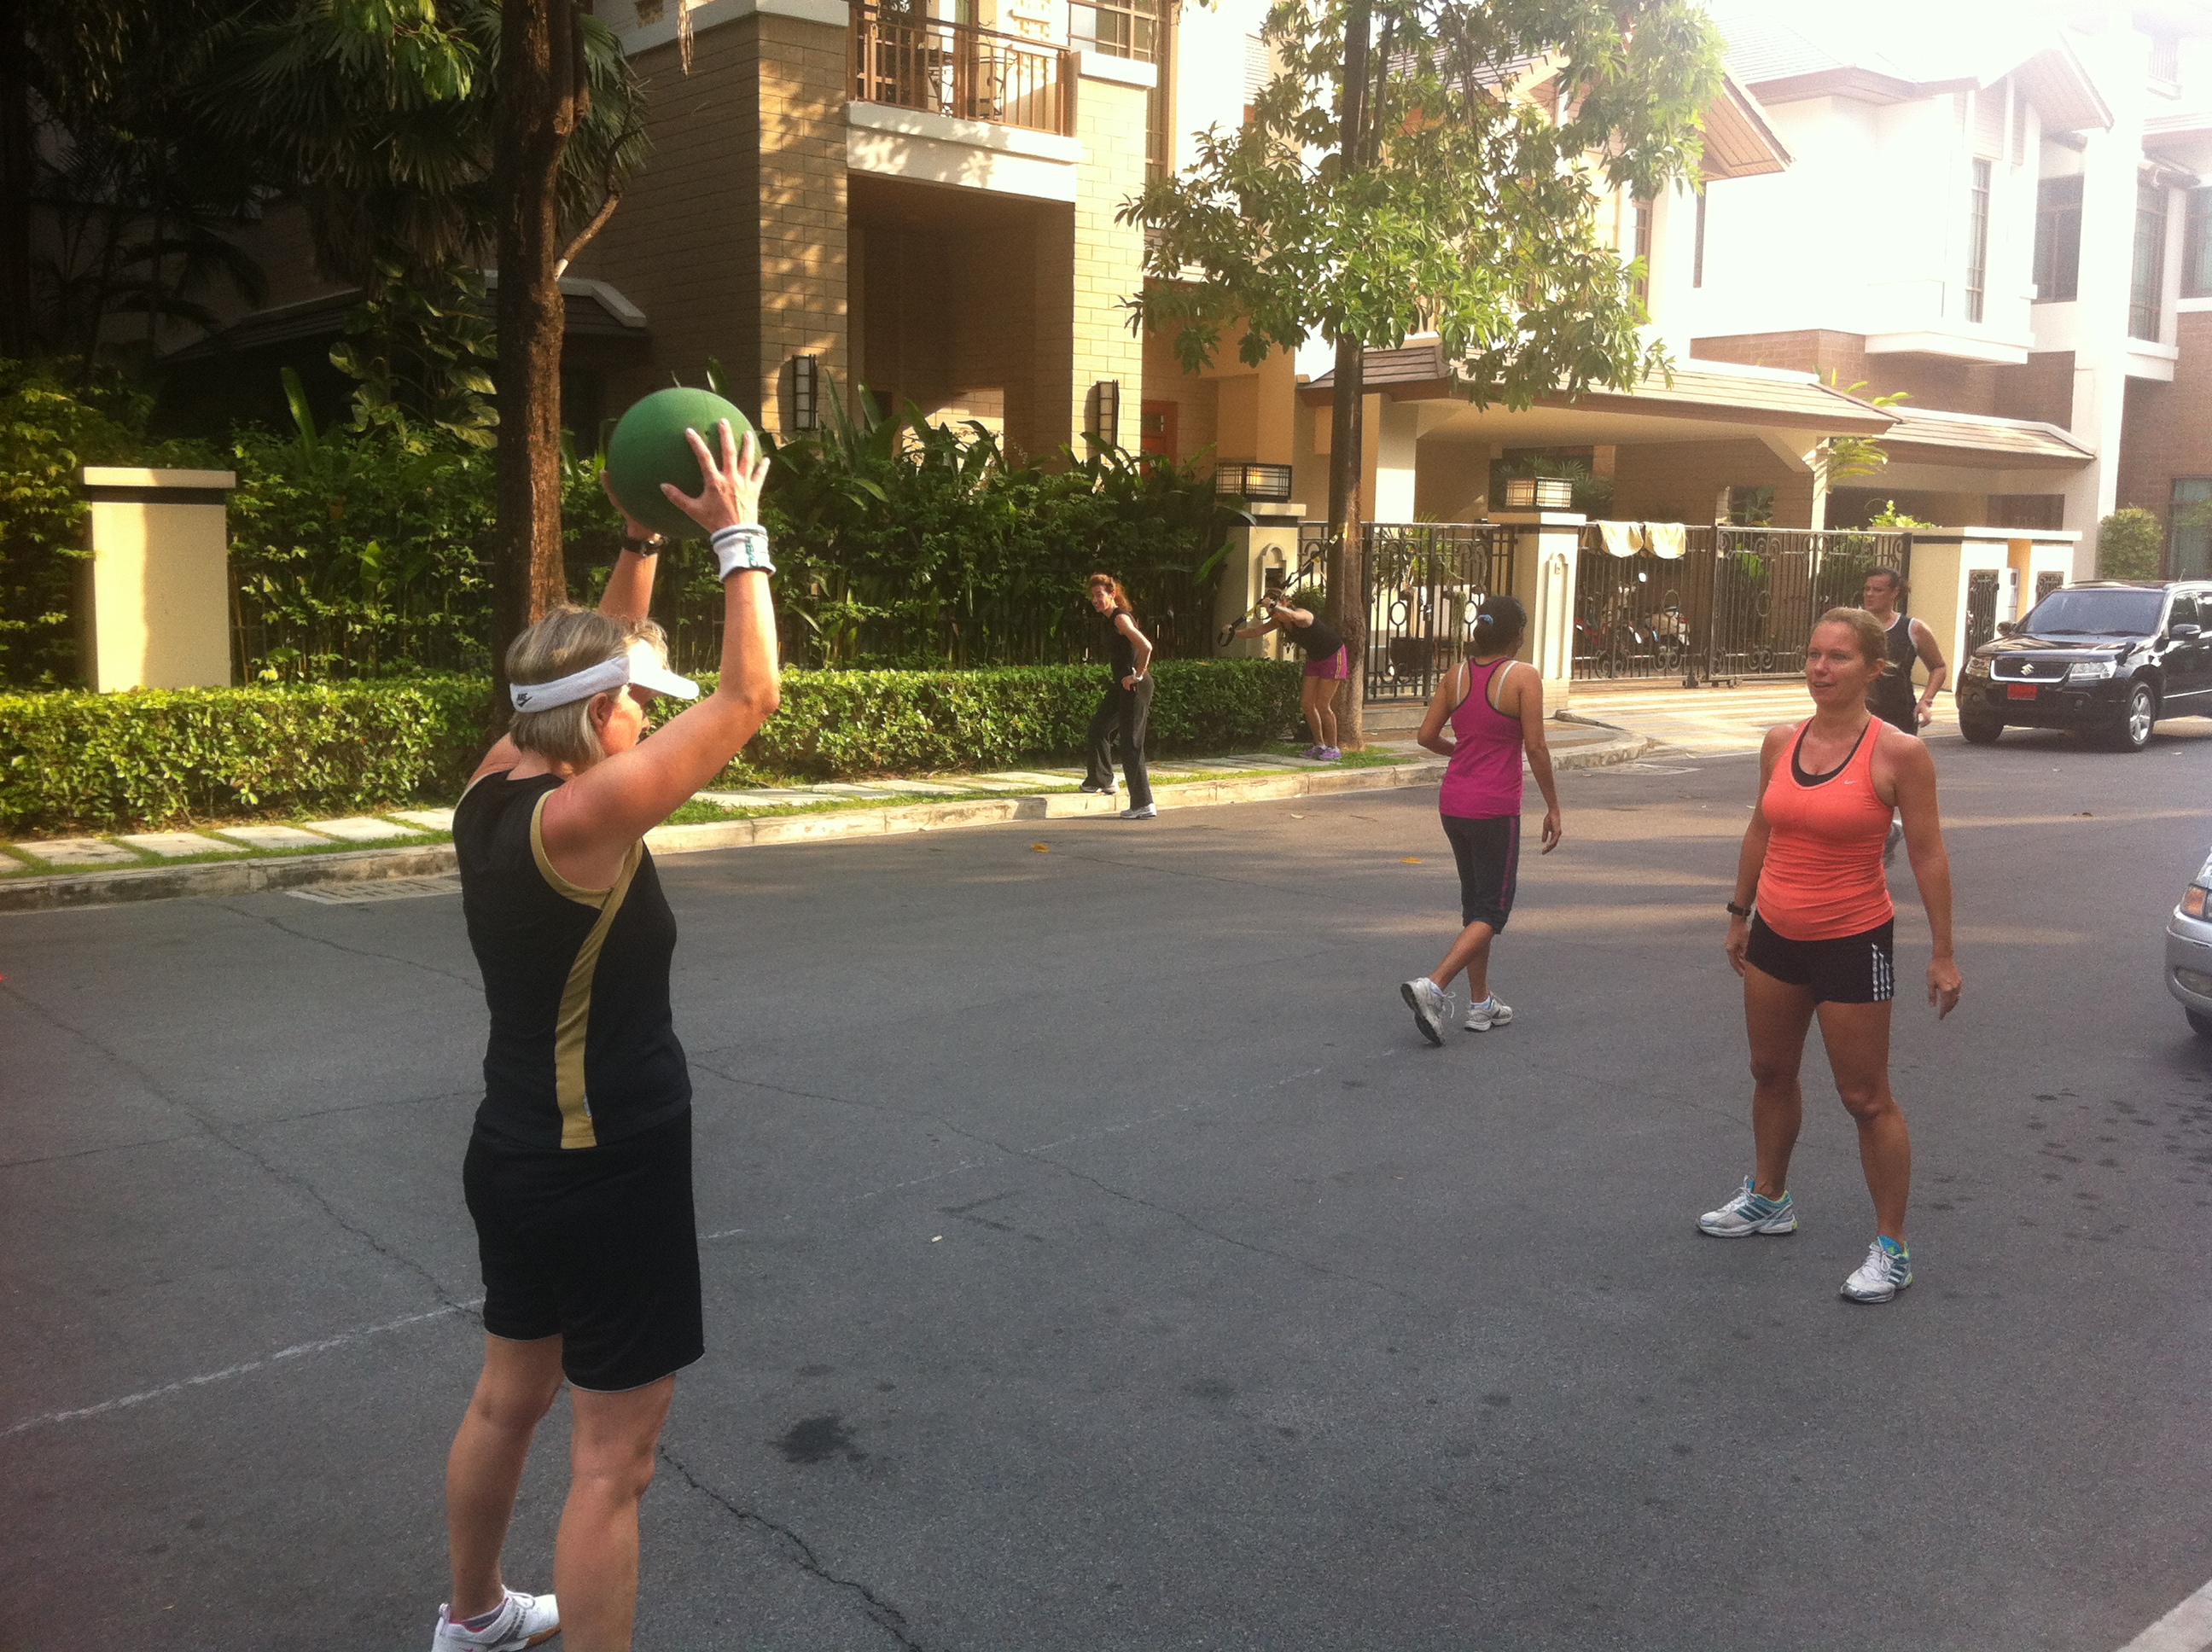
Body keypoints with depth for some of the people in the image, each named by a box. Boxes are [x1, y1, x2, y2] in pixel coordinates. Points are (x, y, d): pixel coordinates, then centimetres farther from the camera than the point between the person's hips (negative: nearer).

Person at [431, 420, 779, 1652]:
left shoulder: (498, 788, 0)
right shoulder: (578, 822, -25)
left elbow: (600, 666, 15)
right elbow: (750, 696, -23)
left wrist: (641, 545, 11)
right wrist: (740, 540, -13)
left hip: (521, 1156, 10)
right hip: (607, 1174, -10)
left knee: (511, 1394, 26)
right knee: (614, 1455, 3)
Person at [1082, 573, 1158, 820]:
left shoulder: (1121, 618, -16)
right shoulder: (1112, 618, 14)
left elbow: (1146, 647, -28)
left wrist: (1138, 675, -18)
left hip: (1134, 687, -11)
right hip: (1122, 686, 11)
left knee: (1131, 744, -9)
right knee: (1099, 727, 23)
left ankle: (1144, 804, -7)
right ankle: (1102, 780, 41)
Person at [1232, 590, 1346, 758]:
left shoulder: (1302, 615, -29)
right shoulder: (1279, 621, -4)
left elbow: (1291, 615, -54)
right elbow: (1257, 631, -5)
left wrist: (1271, 605, -54)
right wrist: (1234, 632, -15)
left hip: (1333, 656, -8)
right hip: (1315, 659, 9)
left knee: (1322, 705, -9)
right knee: (1307, 703, 4)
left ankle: (1333, 748, 1)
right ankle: (1319, 745, 14)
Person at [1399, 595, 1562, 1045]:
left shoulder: (1456, 675, 4)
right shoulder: (1523, 677, -11)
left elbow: (1427, 735, 6)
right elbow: (1535, 747, -13)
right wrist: (1553, 807, -5)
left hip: (1454, 803, 6)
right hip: (1495, 809, -6)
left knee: (1475, 903, 17)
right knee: (1492, 911, 1)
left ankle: (1480, 1003, 23)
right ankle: (1433, 986, -17)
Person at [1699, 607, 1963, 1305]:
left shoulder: (1898, 754, -15)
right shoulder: (1781, 742, 1)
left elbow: (1927, 854, -11)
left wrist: (1943, 953, -10)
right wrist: (1740, 914, 18)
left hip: (1852, 943, -6)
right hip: (1776, 934, 6)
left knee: (1867, 1099, 1)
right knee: (1771, 1074, 20)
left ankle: (1892, 1248, 13)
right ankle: (1768, 1198, 40)